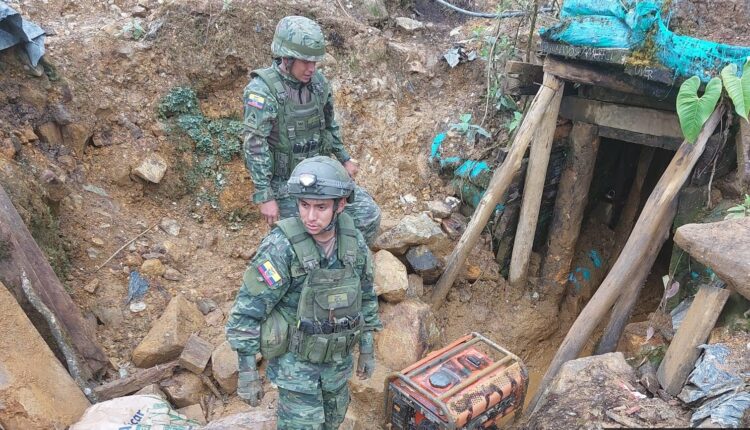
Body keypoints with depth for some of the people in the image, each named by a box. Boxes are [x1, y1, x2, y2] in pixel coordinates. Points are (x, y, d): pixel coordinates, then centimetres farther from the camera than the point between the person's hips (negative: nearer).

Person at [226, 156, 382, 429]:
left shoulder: (353, 241, -13)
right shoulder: (281, 246, -30)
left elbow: (365, 295, 2)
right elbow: (247, 310, -23)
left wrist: (367, 349, 7)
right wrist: (247, 372, -19)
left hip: (337, 355, 5)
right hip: (295, 357, -5)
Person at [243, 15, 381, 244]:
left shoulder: (318, 81, -2)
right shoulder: (262, 90, -21)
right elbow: (254, 146, -23)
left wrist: (344, 158, 20)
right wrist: (265, 197, -24)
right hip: (284, 182, -5)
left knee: (368, 215, 0)